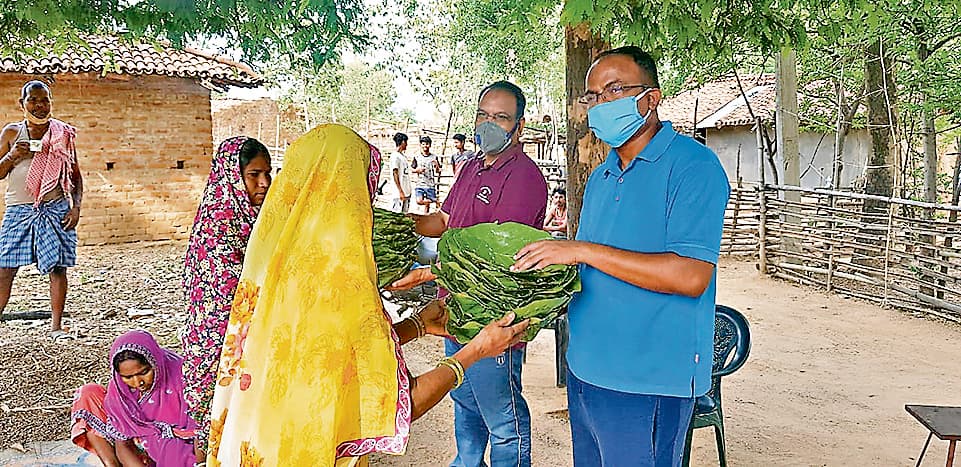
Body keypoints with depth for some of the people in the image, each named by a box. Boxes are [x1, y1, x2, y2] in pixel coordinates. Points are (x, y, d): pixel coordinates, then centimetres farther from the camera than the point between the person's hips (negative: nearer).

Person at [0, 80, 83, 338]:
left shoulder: (64, 133, 7)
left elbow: (76, 176, 11)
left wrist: (76, 206, 0)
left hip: (56, 209, 0)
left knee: (57, 266, 0)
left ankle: (56, 326, 9)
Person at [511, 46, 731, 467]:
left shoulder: (693, 166, -13)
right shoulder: (600, 176, 14)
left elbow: (691, 276, -24)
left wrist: (583, 251, -22)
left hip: (647, 381, -8)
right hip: (585, 369, 8)